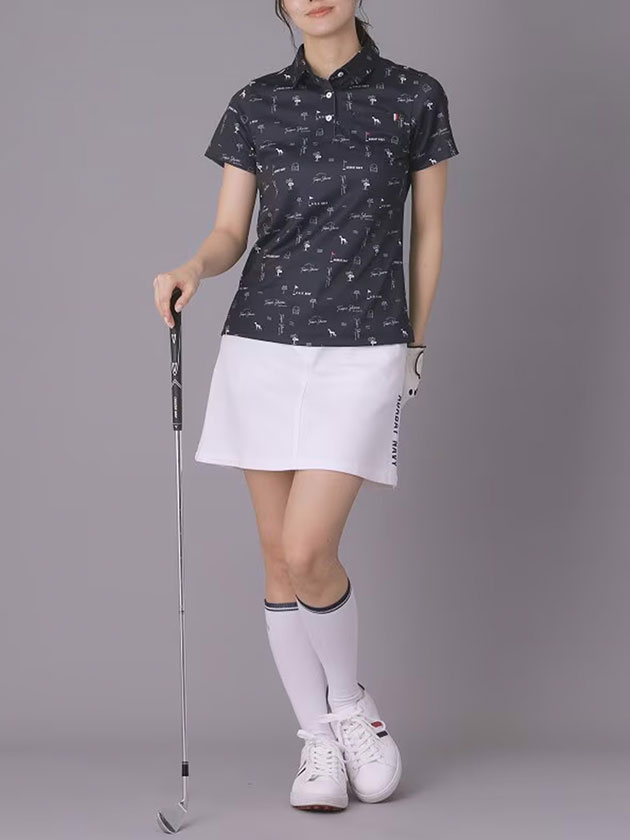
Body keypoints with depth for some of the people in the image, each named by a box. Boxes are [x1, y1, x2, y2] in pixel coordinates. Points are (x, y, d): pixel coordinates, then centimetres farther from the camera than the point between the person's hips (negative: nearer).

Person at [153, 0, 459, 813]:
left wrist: (413, 346, 11)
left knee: (308, 552, -13)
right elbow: (230, 232, 7)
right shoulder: (255, 105, 7)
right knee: (278, 556, 5)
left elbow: (428, 230, 8)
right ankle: (318, 739, 19)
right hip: (262, 344, 3)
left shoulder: (415, 97, 2)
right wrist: (192, 269, -15)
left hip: (363, 351, -3)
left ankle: (350, 700, 15)